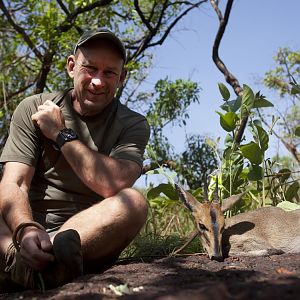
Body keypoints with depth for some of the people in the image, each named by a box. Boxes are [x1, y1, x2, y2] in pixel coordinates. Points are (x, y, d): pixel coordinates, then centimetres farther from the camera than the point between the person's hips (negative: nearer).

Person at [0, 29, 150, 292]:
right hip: (27, 228, 1)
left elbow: (114, 185, -15)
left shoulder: (132, 125, 4)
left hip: (89, 234, 0)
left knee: (134, 202, -29)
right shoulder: (33, 109, 6)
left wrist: (61, 134, -9)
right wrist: (26, 230, -30)